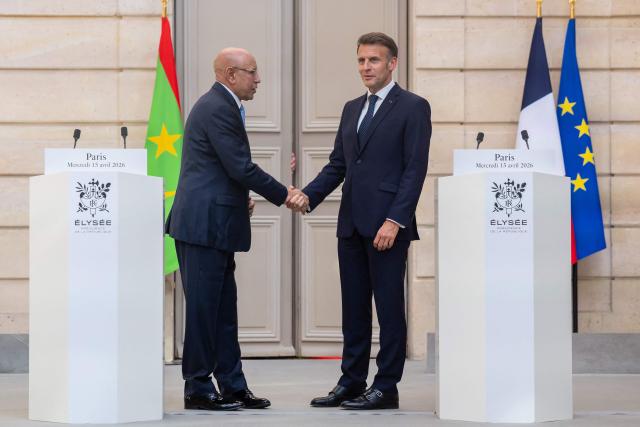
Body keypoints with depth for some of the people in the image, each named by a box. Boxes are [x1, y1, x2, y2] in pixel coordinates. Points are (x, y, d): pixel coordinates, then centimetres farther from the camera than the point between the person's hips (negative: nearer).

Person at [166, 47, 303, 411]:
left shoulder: (220, 105, 18)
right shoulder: (218, 109, -15)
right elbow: (242, 167, -18)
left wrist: (239, 199, 14)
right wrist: (282, 195, -8)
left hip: (213, 223, 11)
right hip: (205, 224, -11)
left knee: (223, 309, 12)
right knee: (203, 308, -4)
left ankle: (232, 386, 17)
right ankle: (198, 390, 2)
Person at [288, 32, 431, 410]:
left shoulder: (413, 107, -4)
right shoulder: (352, 109, 17)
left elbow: (415, 169, -11)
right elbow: (338, 165, 17)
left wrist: (395, 220, -18)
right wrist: (309, 196, 0)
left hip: (387, 225, -7)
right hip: (352, 224, 7)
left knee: (389, 306, -1)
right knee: (354, 307, 10)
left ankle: (386, 388, 5)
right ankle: (352, 382, 17)